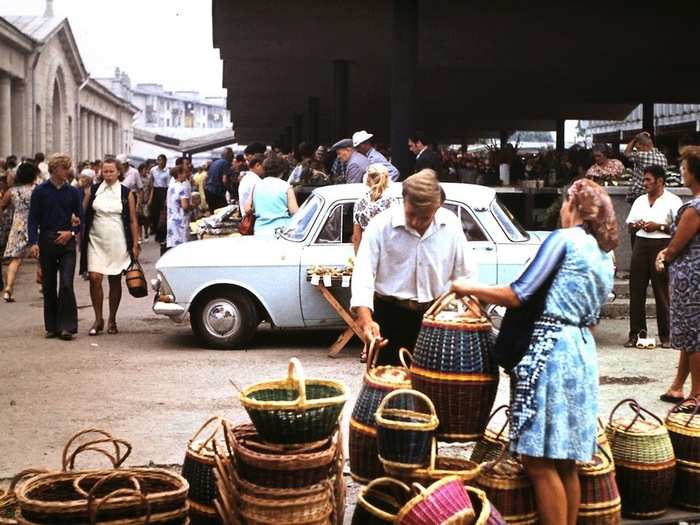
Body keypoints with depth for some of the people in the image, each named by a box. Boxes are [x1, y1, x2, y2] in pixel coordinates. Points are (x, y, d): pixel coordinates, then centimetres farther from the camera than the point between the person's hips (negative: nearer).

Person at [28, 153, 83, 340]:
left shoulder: (72, 192, 4)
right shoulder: (40, 191, 0)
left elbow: (81, 218, 9)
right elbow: (33, 219, -1)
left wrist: (71, 232, -8)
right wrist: (33, 242, -11)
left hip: (67, 242, 0)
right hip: (46, 241, 0)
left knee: (66, 284, -11)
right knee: (49, 286, 7)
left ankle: (67, 326, -7)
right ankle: (52, 326, 16)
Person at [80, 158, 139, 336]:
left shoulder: (127, 194, 2)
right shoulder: (93, 191, 6)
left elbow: (133, 221, 4)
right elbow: (82, 215, 9)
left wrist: (135, 245, -1)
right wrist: (80, 239, 0)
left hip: (118, 244, -1)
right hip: (96, 241, 1)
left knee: (115, 281, 5)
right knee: (94, 278, -10)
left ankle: (112, 320, 17)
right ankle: (98, 319, 2)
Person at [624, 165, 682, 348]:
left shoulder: (672, 201, 0)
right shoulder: (640, 201, 18)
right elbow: (629, 226, 22)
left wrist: (659, 226, -14)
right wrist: (636, 225, 0)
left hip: (662, 245, -5)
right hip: (641, 244, 5)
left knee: (662, 292, -2)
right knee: (636, 290, 1)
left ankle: (665, 336, 5)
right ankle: (636, 333, 6)